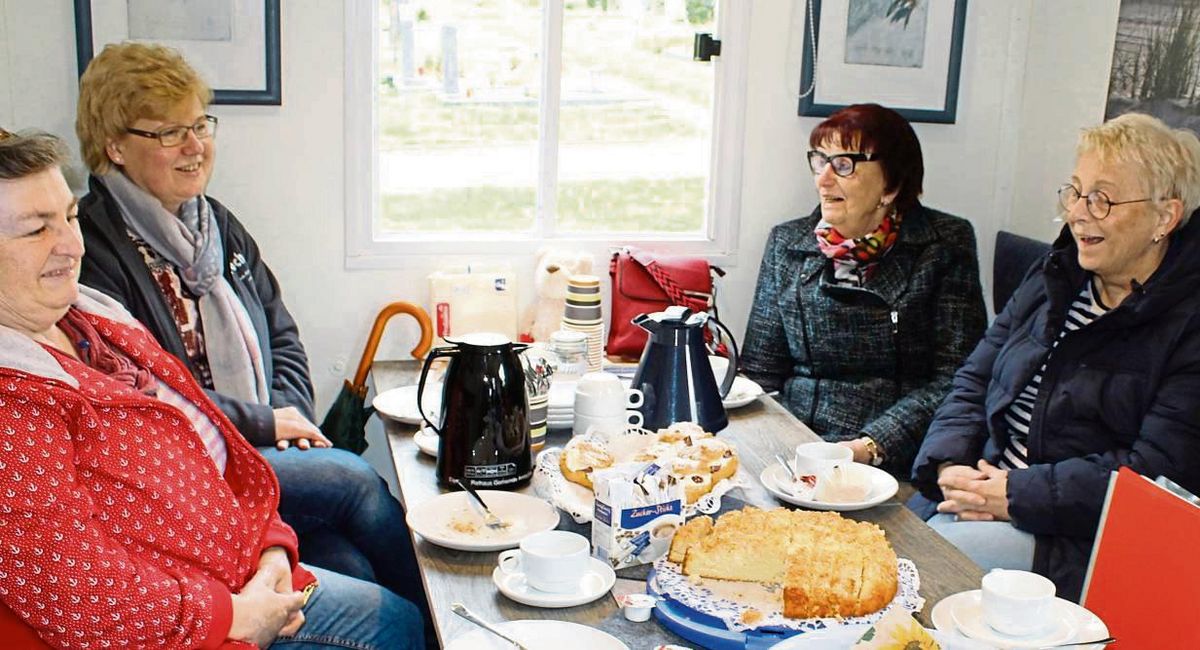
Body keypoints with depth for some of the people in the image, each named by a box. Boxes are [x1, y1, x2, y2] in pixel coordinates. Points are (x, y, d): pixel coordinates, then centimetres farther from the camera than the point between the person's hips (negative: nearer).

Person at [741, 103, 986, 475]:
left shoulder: (946, 245, 1)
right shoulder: (787, 243, 11)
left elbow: (954, 379, -4)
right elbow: (760, 374, 12)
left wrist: (871, 446, -15)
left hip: (899, 465, -3)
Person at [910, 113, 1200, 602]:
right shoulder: (1054, 278, 12)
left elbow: (1159, 470, -17)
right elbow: (974, 382, 12)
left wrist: (1018, 494, -19)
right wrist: (948, 466, -7)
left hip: (1076, 540, -6)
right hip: (985, 493, 6)